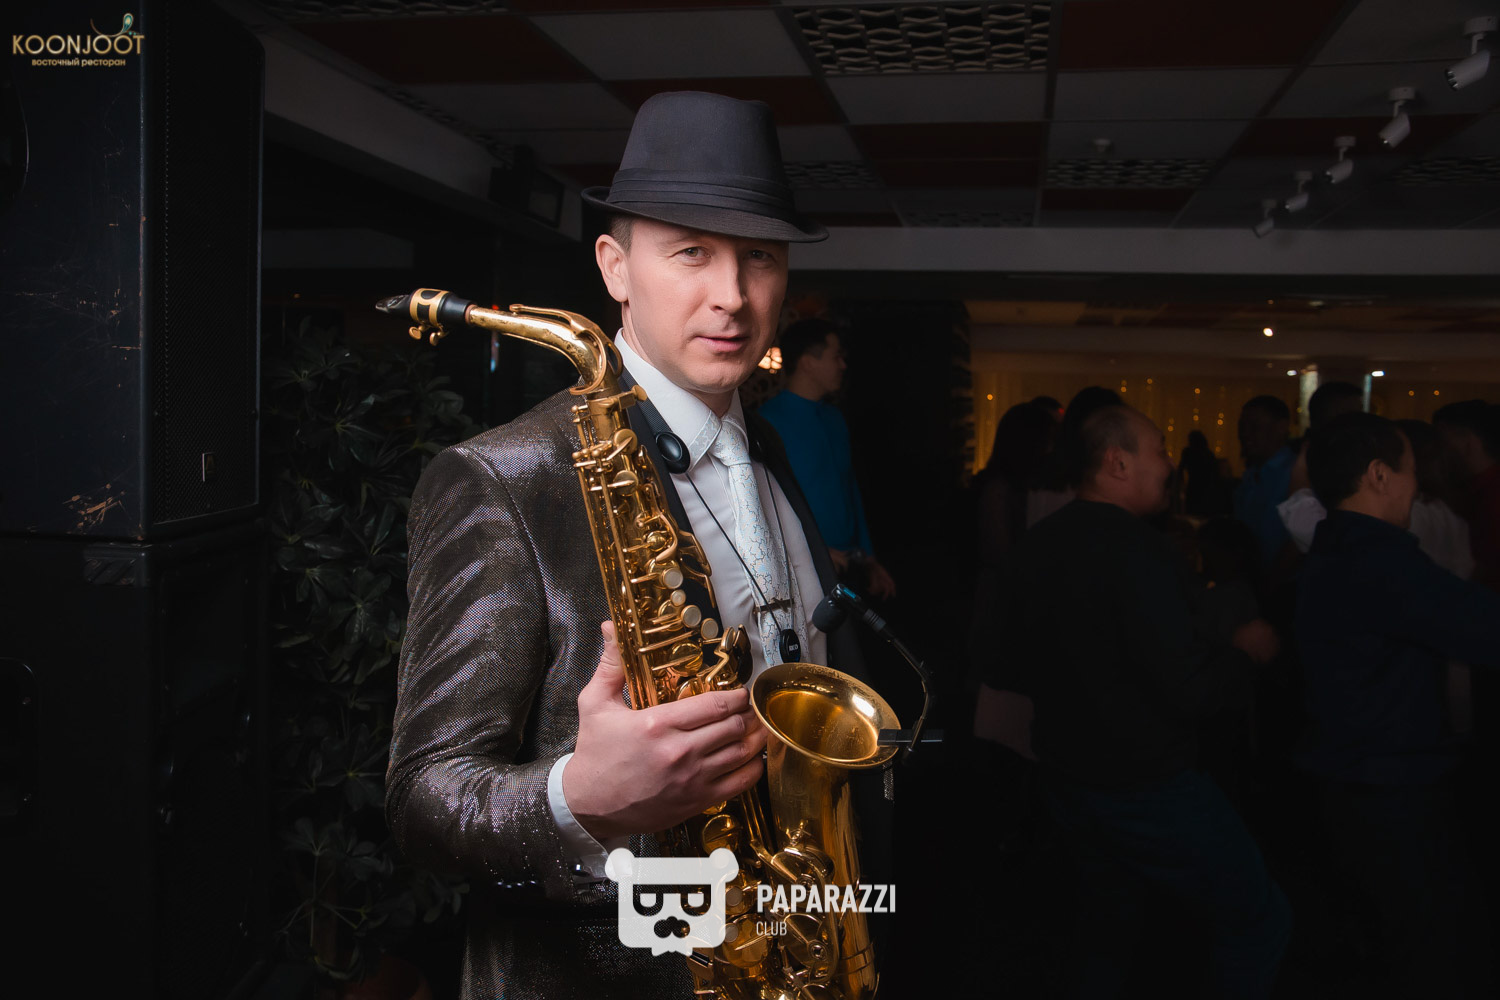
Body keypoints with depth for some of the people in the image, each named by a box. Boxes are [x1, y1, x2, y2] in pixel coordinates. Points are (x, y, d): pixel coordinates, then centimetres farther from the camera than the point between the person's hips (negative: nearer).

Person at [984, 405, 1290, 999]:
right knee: (1259, 918, 7)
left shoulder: (1034, 548, 2)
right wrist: (1248, 652, -6)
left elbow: (1010, 672, 12)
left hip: (1067, 780, 8)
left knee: (1106, 927, 24)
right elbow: (1193, 691, -25)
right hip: (1149, 788, -8)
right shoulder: (1136, 553, -23)